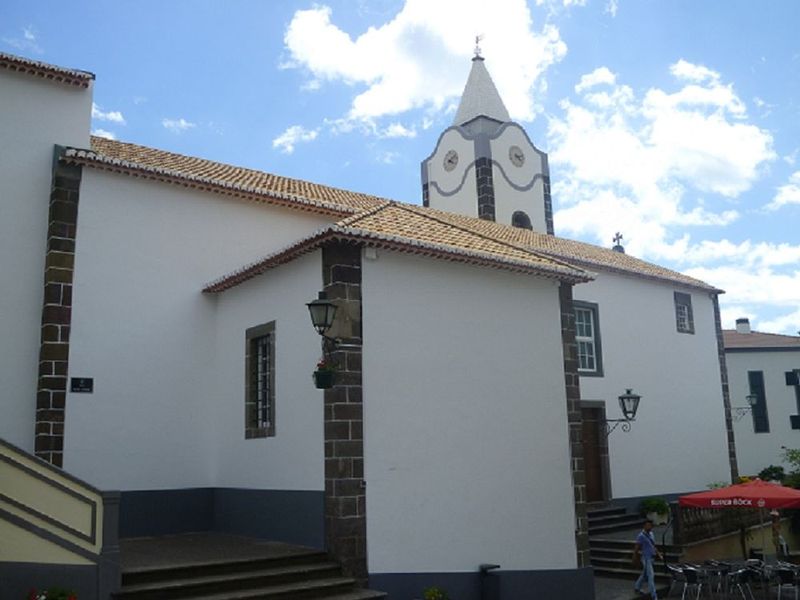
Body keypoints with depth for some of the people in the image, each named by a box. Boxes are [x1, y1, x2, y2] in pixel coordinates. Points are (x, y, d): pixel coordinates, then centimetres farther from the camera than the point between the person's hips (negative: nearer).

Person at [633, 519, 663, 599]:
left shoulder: (650, 534, 8)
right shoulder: (641, 536, -17)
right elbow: (637, 548, -13)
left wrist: (658, 554, 12)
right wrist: (634, 559, -10)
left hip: (651, 557, 8)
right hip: (646, 558, -8)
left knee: (645, 574, 19)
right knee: (651, 576, -7)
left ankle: (637, 587, 36)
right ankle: (654, 595, -2)